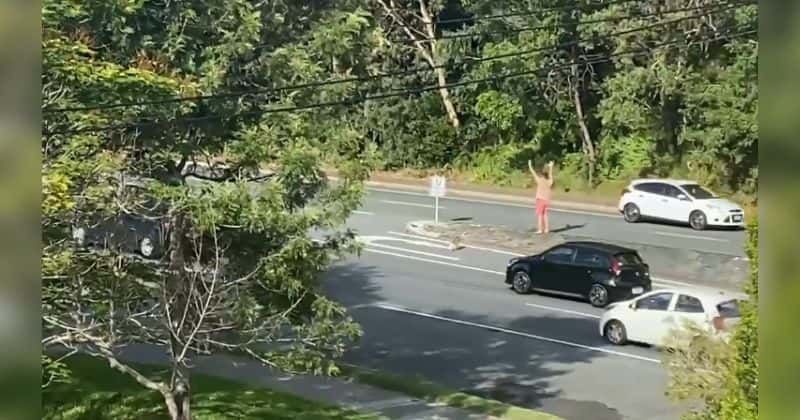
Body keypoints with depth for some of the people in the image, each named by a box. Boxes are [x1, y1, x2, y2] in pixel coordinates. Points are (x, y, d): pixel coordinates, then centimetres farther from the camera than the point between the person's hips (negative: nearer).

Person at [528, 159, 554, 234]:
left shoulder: (540, 181, -9)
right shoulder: (549, 182, 3)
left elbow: (533, 173, -1)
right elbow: (550, 174, 20)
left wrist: (530, 165, 10)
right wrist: (550, 167, 36)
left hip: (540, 200, -5)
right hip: (546, 201, 5)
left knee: (539, 215, -5)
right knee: (545, 215, 14)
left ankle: (540, 230, -11)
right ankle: (546, 229, 12)